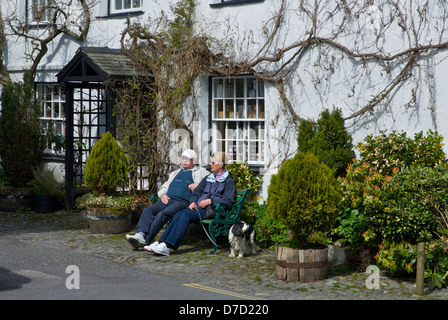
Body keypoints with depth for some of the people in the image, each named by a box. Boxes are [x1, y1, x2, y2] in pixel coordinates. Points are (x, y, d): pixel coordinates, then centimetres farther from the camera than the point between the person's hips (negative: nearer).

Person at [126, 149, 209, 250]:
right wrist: (163, 194, 9)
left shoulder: (201, 172, 17)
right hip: (167, 199, 6)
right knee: (148, 210, -23)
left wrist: (198, 184, -11)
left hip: (182, 203, -6)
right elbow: (164, 187, 33)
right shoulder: (175, 173, 33)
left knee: (162, 214, -32)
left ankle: (145, 241, -41)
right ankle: (140, 235, -41)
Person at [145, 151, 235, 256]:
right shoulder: (208, 178, 26)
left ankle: (167, 247, -40)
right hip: (198, 207, 7)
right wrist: (193, 202, 2)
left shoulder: (228, 181, 4)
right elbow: (197, 191, 24)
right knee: (179, 214, -22)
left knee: (186, 215, -30)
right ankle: (161, 242, -33)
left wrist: (210, 201, -16)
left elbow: (228, 200, -8)